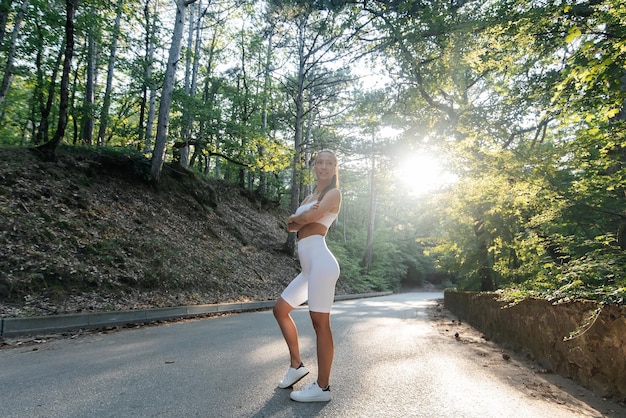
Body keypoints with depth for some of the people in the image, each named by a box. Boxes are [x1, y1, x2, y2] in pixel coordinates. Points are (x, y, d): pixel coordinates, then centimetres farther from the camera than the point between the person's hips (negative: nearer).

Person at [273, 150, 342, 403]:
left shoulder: (333, 193, 0)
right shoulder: (310, 198, 23)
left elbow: (310, 217, -15)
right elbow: (291, 226, 14)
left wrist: (297, 217, 6)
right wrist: (297, 219, -8)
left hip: (321, 263, -9)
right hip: (309, 268, 9)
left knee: (320, 323, -4)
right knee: (280, 309, 16)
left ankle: (322, 388, 6)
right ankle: (296, 365, 28)